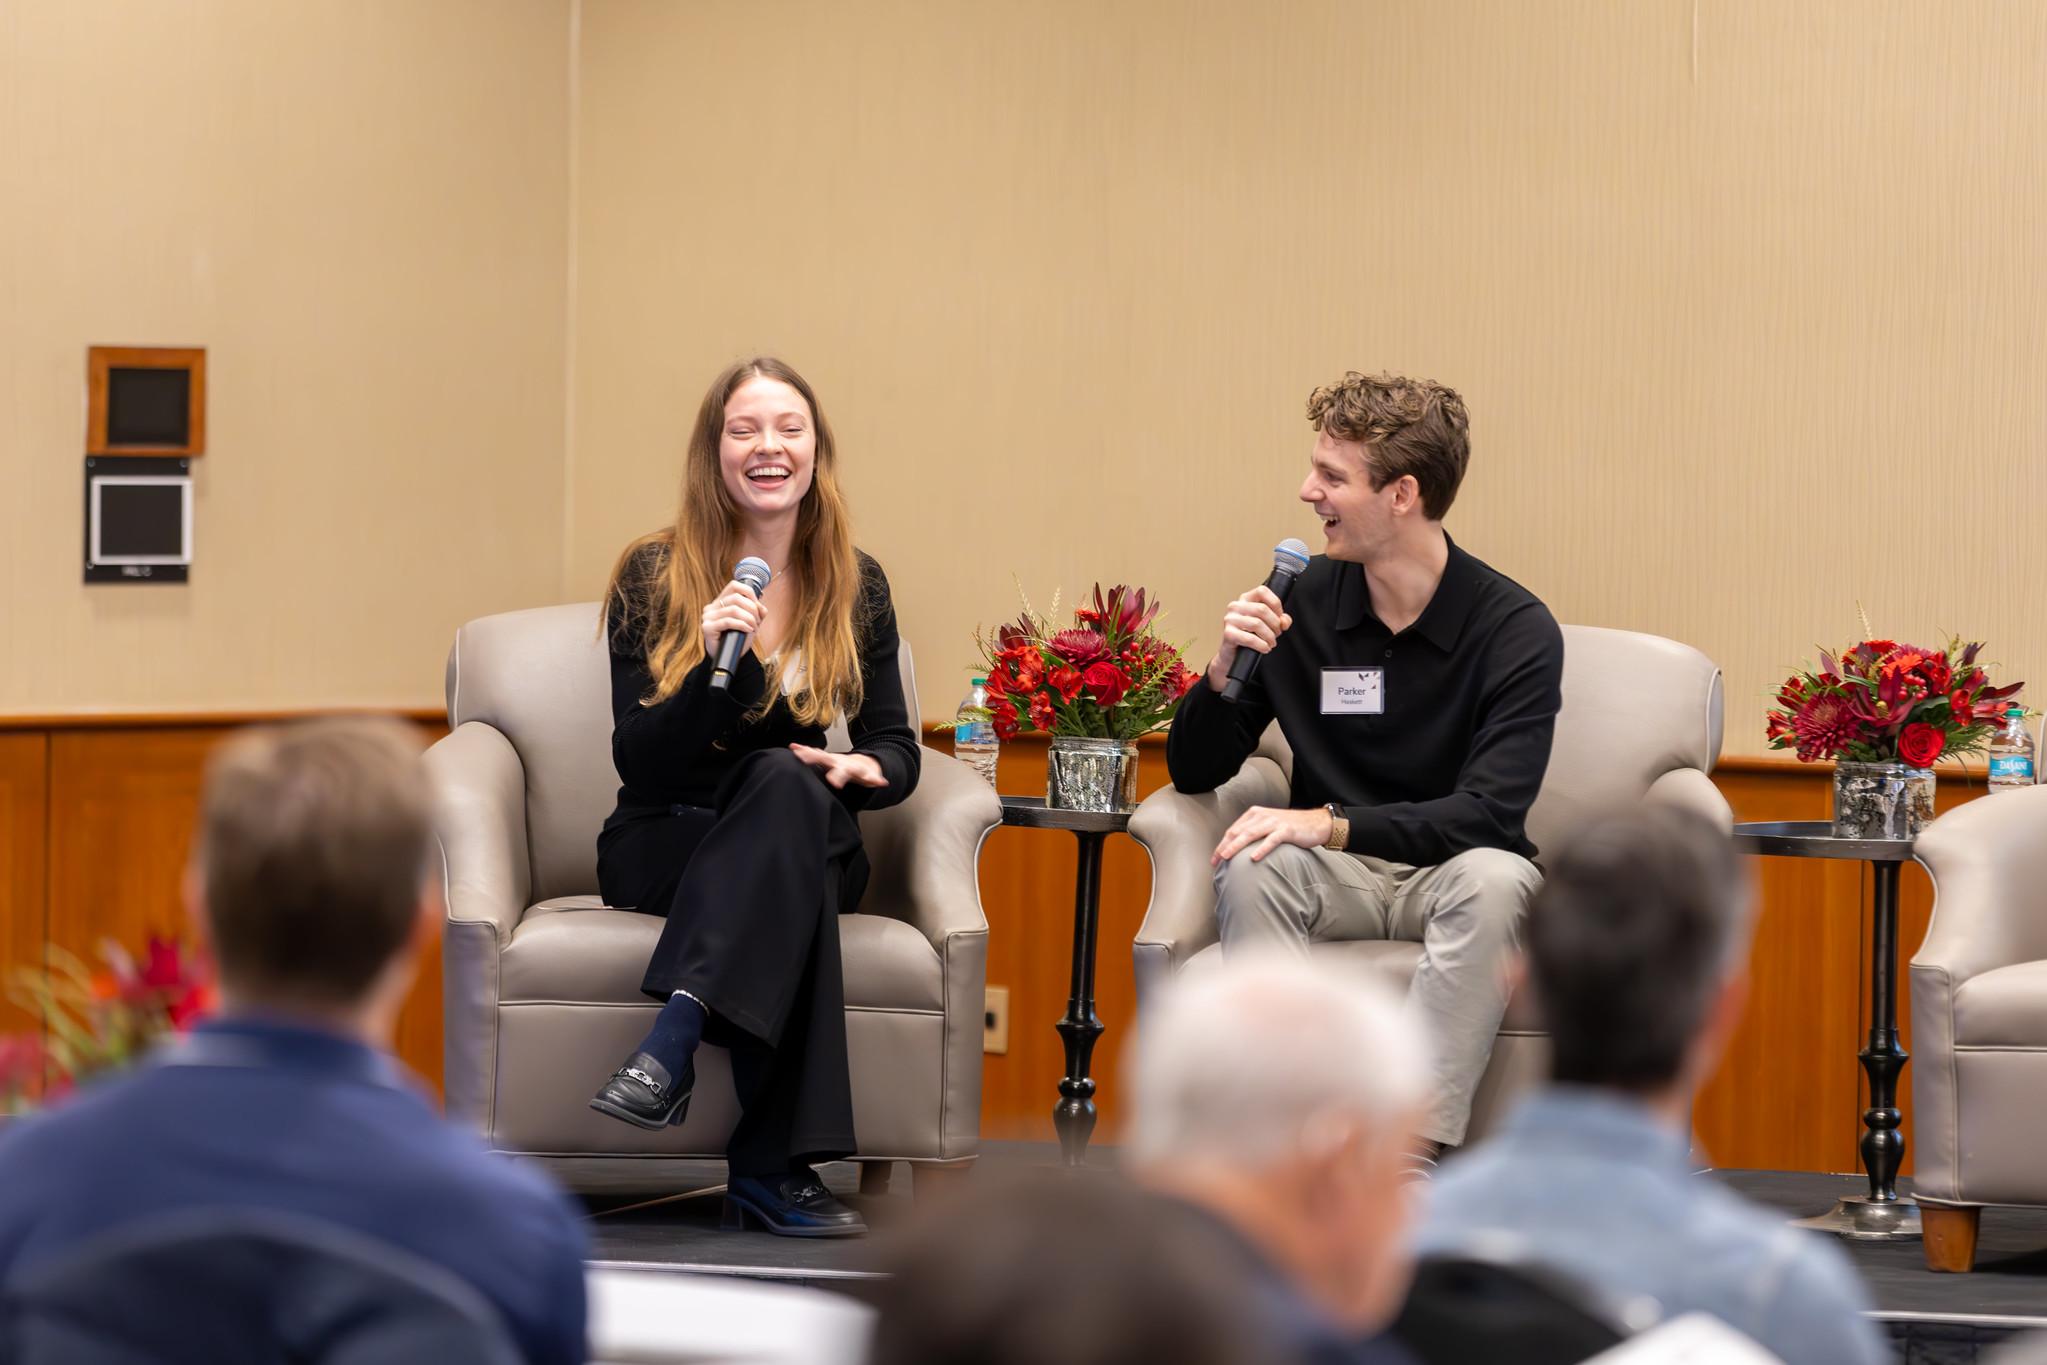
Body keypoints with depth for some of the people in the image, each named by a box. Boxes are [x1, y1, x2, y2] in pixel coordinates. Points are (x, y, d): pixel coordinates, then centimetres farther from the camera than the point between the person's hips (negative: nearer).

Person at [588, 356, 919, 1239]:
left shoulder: (856, 588, 8)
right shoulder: (654, 577, -1)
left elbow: (897, 752, 8)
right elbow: (640, 761, -8)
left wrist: (859, 768, -18)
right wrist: (713, 662, -24)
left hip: (810, 852, 2)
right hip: (661, 848, -2)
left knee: (786, 782, -35)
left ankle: (675, 1037, -49)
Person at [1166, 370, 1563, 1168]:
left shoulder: (1516, 630, -11)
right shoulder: (1303, 602, 0)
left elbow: (1489, 815, -22)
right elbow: (1194, 773, 5)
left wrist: (1331, 824, -32)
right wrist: (1225, 671, -15)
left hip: (1446, 872, -3)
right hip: (1336, 875, 3)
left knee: (1497, 880, -36)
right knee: (1250, 868, -30)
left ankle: (1413, 1156, -41)